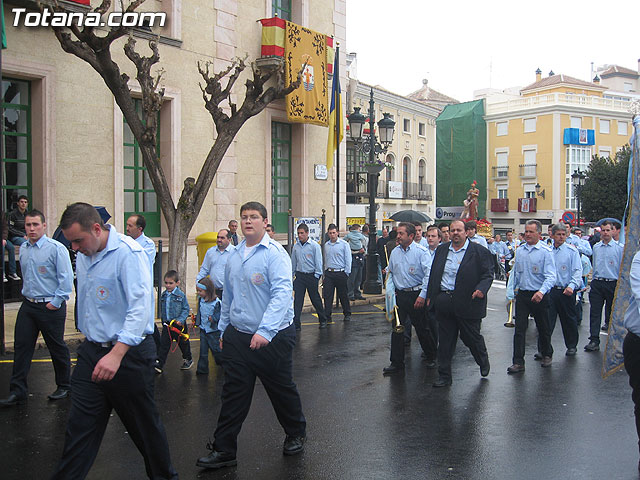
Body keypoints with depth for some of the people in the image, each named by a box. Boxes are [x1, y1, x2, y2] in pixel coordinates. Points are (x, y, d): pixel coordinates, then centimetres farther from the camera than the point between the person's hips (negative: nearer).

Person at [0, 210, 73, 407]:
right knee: (22, 347, 5)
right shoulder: (23, 249, 9)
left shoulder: (56, 248, -13)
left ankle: (64, 387, 22)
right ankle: (17, 391, 13)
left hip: (50, 307, -6)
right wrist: (28, 294, 18)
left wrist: (56, 302, -15)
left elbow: (66, 278, -14)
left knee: (57, 348, 6)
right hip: (28, 305, 6)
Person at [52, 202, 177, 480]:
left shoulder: (129, 253, -19)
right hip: (91, 351, 7)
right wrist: (88, 337, 18)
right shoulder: (83, 256, 8)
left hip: (129, 353, -7)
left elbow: (140, 308, -26)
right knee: (80, 425, 7)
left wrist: (117, 354, -33)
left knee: (144, 424, 9)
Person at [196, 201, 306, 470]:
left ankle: (296, 435, 36)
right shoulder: (234, 256, 9)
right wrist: (223, 329, 19)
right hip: (237, 336, 5)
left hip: (272, 338, -5)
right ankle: (223, 450, 18)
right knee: (234, 394, 8)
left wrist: (265, 331, -33)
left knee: (282, 391, 12)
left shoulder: (275, 253, -14)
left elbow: (282, 294, -24)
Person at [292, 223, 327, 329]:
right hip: (299, 275, 3)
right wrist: (292, 275, 14)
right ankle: (296, 323, 2)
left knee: (315, 299, 7)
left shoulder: (314, 245, -6)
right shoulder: (296, 246, 7)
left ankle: (322, 320, 25)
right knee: (297, 300, -1)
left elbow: (318, 261, -5)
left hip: (311, 275, -3)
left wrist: (317, 276, -9)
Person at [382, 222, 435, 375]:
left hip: (416, 295, -5)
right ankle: (397, 363, 9)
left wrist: (422, 295, -19)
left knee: (422, 328, 7)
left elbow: (429, 274, -15)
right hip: (399, 295, 5)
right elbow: (390, 272, 21)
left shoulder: (421, 251, -9)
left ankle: (432, 356, 29)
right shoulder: (395, 252, 9)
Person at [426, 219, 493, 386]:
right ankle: (444, 376, 17)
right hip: (444, 302, 4)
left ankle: (483, 362, 39)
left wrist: (481, 289, -22)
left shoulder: (479, 251, -1)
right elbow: (433, 274, 16)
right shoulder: (441, 250, 13)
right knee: (445, 340, 8)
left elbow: (488, 274, -4)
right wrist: (430, 296, 12)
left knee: (471, 337, 8)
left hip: (467, 302, -4)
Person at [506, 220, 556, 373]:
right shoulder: (520, 250, 6)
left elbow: (550, 276, -17)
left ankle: (546, 355, 36)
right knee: (519, 329, -3)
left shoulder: (545, 251, -10)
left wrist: (541, 292, -32)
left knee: (543, 328, 14)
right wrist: (511, 291, 16)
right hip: (522, 295, 4)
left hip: (539, 296, -3)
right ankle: (518, 363, 0)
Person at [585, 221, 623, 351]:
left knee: (612, 312, 9)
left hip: (613, 284, -3)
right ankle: (594, 341, 0)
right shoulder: (596, 247, 10)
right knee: (595, 312, -2)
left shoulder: (619, 248, -2)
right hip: (597, 284, 3)